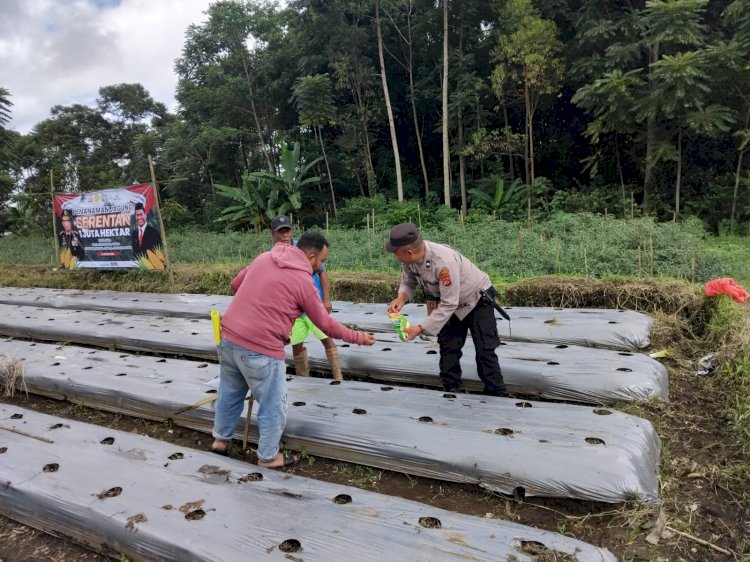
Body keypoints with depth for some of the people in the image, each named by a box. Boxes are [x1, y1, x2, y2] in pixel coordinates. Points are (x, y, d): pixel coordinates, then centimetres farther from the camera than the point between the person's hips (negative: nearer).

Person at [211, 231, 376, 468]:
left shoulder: (265, 257, 7)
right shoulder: (304, 282, -10)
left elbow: (236, 285, 17)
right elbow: (326, 325, -3)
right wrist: (359, 337, 8)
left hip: (229, 336, 8)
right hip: (260, 350, -7)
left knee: (230, 391, 27)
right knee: (273, 405, 12)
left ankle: (220, 439, 46)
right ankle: (268, 456, 29)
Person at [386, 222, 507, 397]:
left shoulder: (444, 262, -42)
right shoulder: (409, 259, -21)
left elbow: (448, 304, -36)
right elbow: (408, 282, -2)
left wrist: (421, 328, -36)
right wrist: (401, 298, -25)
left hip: (478, 300, -7)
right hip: (452, 303, 7)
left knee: (485, 350, -3)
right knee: (448, 348, 9)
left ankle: (497, 396, 11)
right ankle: (451, 392, 23)